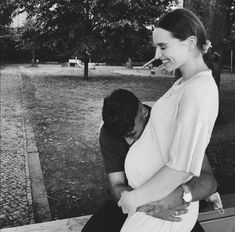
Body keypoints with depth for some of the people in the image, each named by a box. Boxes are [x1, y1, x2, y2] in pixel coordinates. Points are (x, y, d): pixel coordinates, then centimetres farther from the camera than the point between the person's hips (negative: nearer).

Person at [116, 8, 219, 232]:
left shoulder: (197, 91, -24)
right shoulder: (184, 83, 4)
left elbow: (181, 168, -25)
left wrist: (135, 197, -15)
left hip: (160, 209, -8)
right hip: (153, 195, 8)